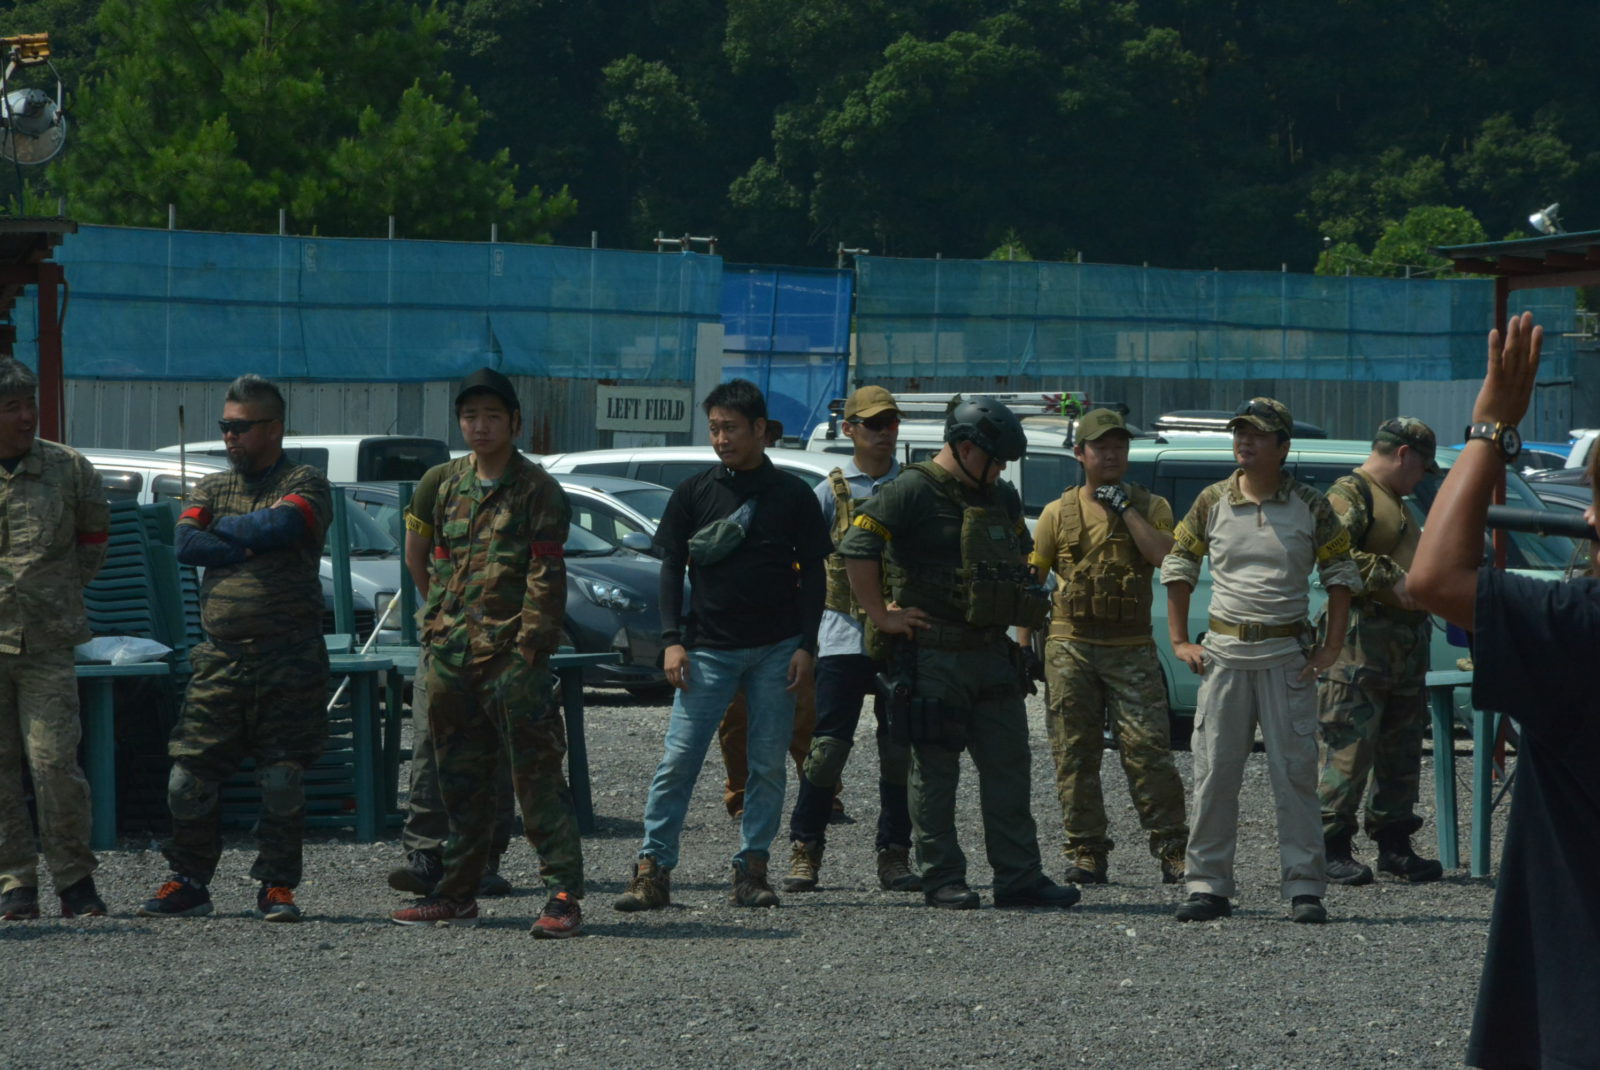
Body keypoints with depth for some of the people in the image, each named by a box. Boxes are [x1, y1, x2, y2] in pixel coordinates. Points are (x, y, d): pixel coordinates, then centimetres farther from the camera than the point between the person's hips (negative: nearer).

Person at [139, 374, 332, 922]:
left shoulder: (305, 483, 2)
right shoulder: (212, 488, 16)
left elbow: (280, 526, -19)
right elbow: (186, 543, -2)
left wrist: (221, 528, -3)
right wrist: (250, 549, -11)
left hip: (289, 661, -4)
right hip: (220, 660, 4)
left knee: (283, 782, -3)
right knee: (190, 777, 0)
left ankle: (277, 887, 8)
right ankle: (189, 882, 12)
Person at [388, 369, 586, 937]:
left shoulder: (537, 490, -4)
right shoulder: (442, 484, 13)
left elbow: (546, 576, -9)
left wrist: (530, 645, -15)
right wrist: (437, 618, 15)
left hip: (511, 655, -6)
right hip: (449, 652, 6)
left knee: (536, 776, -8)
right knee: (461, 781, 13)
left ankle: (563, 894, -9)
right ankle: (458, 892, 20)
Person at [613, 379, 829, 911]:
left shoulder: (792, 495, 5)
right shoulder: (693, 493, 6)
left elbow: (812, 573, 6)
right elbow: (671, 568, 7)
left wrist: (806, 647, -2)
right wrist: (673, 640, -4)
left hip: (777, 648, 0)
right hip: (708, 648, 0)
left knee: (768, 763, 1)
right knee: (678, 759, -8)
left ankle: (751, 870, 7)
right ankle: (652, 871, -8)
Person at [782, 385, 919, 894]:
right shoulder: (831, 491, 5)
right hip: (845, 636, -2)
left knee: (901, 751, 3)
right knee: (828, 747, -5)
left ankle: (894, 854, 10)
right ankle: (805, 850, 4)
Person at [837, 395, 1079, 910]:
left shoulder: (1000, 498, 15)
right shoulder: (912, 492, -10)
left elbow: (1021, 556, 31)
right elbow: (856, 550, -16)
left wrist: (1021, 608, 18)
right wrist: (882, 616, -14)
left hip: (993, 653, 7)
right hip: (933, 652, -7)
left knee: (1009, 766, 6)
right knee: (936, 770, -1)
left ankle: (1019, 876, 10)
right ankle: (942, 880, 4)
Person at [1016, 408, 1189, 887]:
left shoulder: (1150, 506, 7)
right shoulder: (1059, 513, 8)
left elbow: (1166, 556, -12)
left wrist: (1126, 508, -10)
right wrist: (1024, 646, 4)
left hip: (1131, 649, -1)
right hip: (1071, 648, 1)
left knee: (1148, 748, -8)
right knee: (1074, 755, 1)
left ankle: (1173, 851, -2)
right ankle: (1086, 852, 8)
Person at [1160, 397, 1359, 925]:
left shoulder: (1310, 506, 1)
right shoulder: (1212, 502, 6)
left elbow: (1341, 573, 7)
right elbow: (1178, 566, 14)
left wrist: (1332, 646, 1)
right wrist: (1179, 641, 8)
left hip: (1288, 655, -2)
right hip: (1224, 653, 2)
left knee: (1295, 772, -3)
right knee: (1214, 773, 2)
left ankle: (1304, 887, 0)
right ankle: (1207, 885, 8)